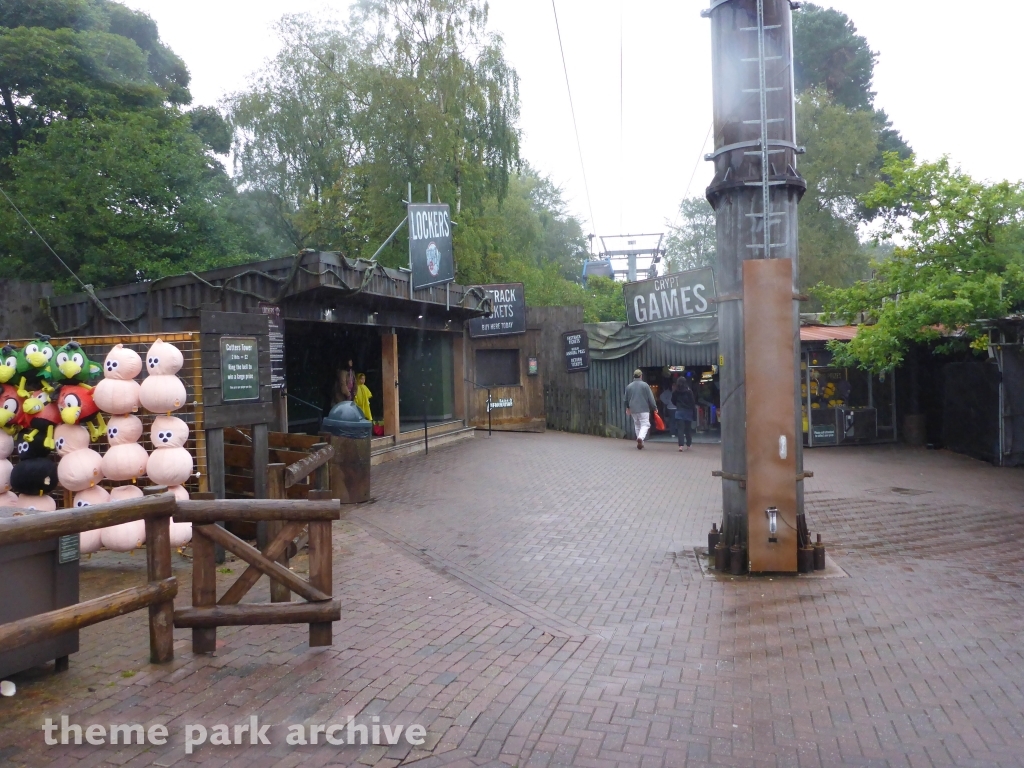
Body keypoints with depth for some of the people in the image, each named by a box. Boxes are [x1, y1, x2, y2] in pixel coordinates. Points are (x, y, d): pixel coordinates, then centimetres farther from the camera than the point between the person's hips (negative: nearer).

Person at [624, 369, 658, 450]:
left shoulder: (629, 386, 6)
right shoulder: (645, 385, -7)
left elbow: (626, 399, 18)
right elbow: (651, 398, -5)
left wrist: (628, 408, 35)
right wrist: (654, 407, 6)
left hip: (633, 410, 4)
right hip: (644, 409, -4)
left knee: (637, 425, 15)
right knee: (645, 424, -2)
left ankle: (640, 443, 16)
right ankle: (640, 438, -27)